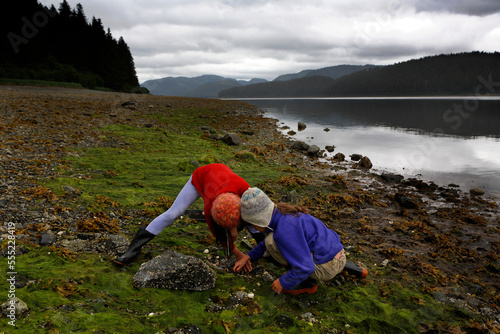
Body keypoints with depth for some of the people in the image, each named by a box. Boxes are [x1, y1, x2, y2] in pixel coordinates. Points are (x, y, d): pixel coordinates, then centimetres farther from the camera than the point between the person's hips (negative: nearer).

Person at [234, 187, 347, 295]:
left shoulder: (285, 229, -26)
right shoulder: (280, 212, 4)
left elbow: (305, 268, -24)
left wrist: (283, 282, -10)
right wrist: (248, 256, 19)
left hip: (328, 267, -9)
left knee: (272, 242, -14)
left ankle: (307, 283, -3)